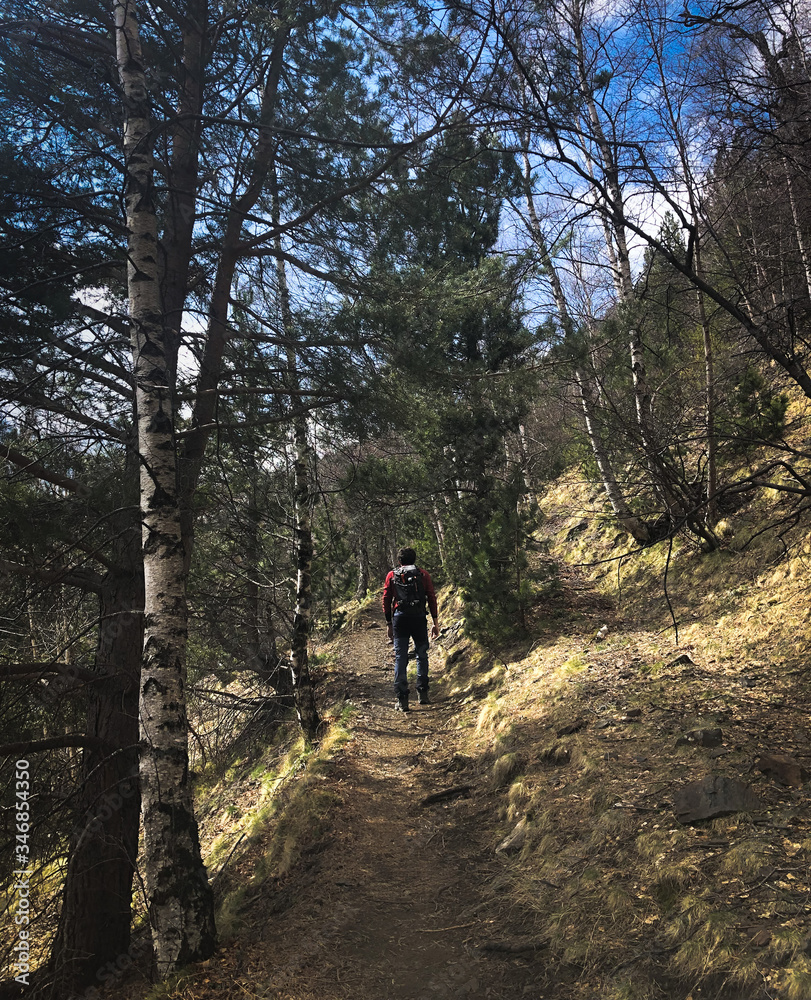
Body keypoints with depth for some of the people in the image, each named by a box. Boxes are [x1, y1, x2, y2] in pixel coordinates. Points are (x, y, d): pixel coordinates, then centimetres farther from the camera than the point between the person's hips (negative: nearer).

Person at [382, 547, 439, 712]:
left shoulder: (392, 575, 12)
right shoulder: (423, 575, 11)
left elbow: (386, 600, 8)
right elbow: (432, 599, 5)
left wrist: (388, 623, 13)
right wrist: (436, 623, 8)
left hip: (399, 618, 0)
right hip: (419, 618, 0)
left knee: (400, 658, 2)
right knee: (422, 655, 15)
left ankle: (402, 699, -3)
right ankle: (422, 693, 12)